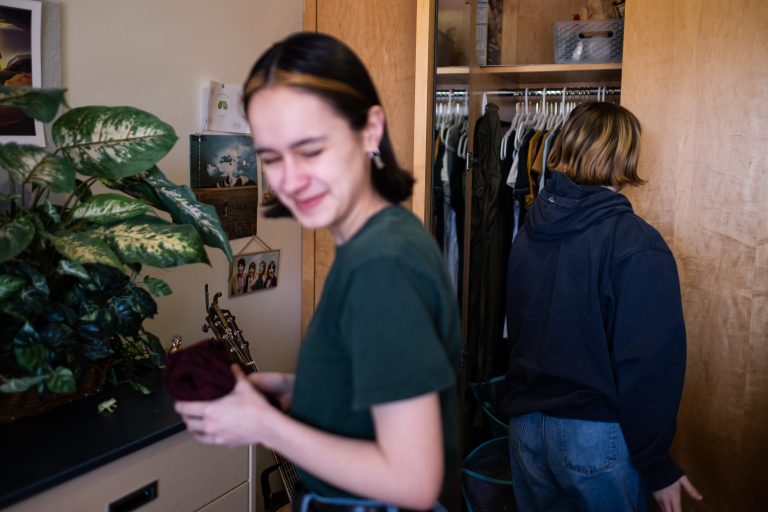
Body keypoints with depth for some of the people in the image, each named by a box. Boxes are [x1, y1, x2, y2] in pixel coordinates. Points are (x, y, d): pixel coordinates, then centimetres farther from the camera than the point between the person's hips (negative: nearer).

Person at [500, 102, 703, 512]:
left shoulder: (530, 230, 0)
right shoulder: (638, 246, -18)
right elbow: (651, 366, -18)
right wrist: (656, 466, -9)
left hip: (524, 425, 5)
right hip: (596, 433, -5)